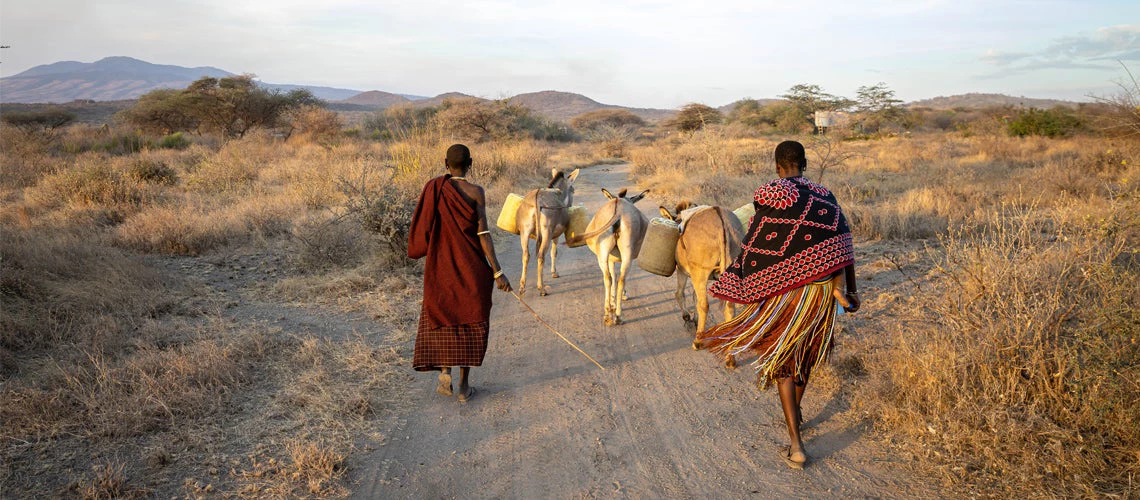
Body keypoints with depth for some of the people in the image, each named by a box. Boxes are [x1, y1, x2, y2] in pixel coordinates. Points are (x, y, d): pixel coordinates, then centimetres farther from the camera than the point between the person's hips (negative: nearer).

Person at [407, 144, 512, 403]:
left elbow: (424, 228, 1)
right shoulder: (475, 191, -10)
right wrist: (497, 271, -13)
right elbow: (483, 233, -15)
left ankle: (445, 371, -2)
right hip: (471, 264, -2)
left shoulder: (433, 188, -2)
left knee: (441, 316, 17)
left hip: (440, 263, 2)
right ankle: (464, 385, 11)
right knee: (470, 321, 9)